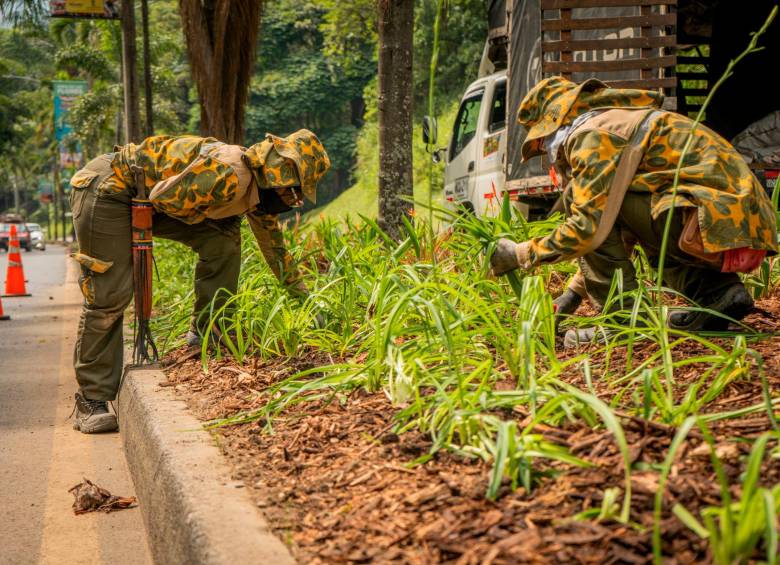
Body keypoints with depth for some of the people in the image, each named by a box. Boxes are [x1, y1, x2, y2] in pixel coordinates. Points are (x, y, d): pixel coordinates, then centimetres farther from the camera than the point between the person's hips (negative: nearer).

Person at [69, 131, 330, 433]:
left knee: (223, 237, -3)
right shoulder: (227, 175, -28)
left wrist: (302, 296, 26)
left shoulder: (257, 187, 5)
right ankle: (91, 401, -1)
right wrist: (208, 212, -8)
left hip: (145, 194, 8)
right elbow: (164, 198, -24)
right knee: (109, 295, -10)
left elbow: (273, 242, 20)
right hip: (105, 189, -8)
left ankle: (207, 332, 7)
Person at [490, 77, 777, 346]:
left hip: (716, 226, -10)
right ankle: (717, 292, 14)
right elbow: (612, 232, 32)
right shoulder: (621, 122, 27)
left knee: (583, 197, -6)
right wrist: (573, 293, 31)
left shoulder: (592, 132, -5)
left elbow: (589, 228, -14)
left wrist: (520, 254, 0)